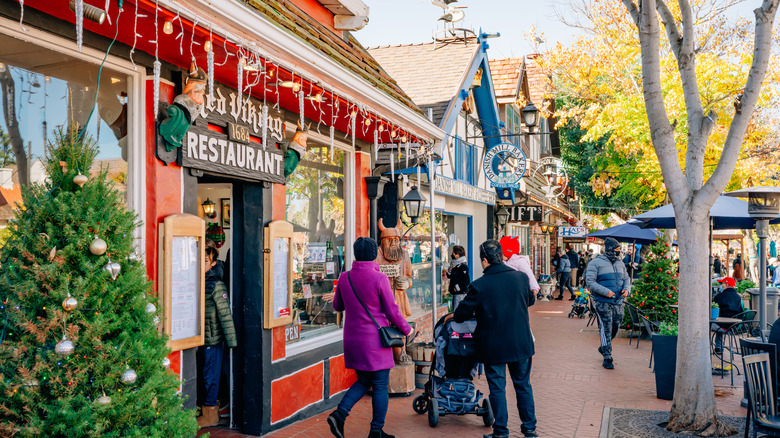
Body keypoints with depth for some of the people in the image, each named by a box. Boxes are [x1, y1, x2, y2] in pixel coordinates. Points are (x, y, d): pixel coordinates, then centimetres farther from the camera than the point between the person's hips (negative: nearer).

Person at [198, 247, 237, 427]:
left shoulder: (216, 285, -12)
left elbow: (225, 314, -15)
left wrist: (231, 340, -16)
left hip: (213, 339, -7)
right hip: (202, 338, 7)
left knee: (210, 376, 2)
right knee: (209, 374, 15)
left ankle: (210, 415, 11)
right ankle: (213, 405, 27)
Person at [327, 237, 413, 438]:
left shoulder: (344, 278, 1)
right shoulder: (379, 278, -15)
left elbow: (337, 306, 14)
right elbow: (392, 310, -9)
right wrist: (406, 329, 7)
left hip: (352, 339, 6)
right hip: (375, 340, -5)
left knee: (364, 381, 19)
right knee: (380, 386, 7)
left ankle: (340, 413, 2)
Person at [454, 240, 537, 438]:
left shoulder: (478, 286, -17)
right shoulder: (521, 277, -4)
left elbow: (461, 314, -8)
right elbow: (530, 300, 16)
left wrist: (454, 316, 14)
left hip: (494, 346, -4)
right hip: (521, 343, 4)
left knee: (497, 388, 9)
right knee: (523, 385, 17)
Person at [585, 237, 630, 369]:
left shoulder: (620, 263, 13)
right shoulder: (596, 263, -7)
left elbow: (626, 279, 21)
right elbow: (590, 281, -13)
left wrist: (626, 289, -2)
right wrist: (606, 292, -21)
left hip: (618, 302, 6)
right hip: (603, 302, -6)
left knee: (615, 328, 13)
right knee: (606, 329, -6)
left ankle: (604, 348, 37)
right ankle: (607, 358, 1)